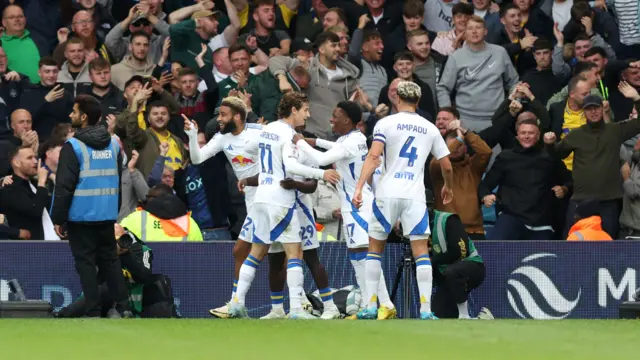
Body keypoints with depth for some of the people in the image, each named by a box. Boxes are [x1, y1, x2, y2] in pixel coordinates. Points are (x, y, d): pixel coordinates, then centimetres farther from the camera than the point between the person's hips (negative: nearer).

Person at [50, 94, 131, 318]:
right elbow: (119, 181, 14)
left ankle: (92, 312, 0)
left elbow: (64, 186, -14)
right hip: (107, 215, 6)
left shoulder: (73, 147, -12)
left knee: (85, 262, 1)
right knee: (110, 259, 14)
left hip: (81, 216, -6)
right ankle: (123, 307, 7)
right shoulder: (113, 145, 8)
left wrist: (58, 218, -7)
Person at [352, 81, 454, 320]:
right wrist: (448, 188, 34)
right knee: (421, 251, 2)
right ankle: (425, 309, -7)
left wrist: (359, 188, -15)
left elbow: (373, 157, -12)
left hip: (387, 193, -1)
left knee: (375, 248, 11)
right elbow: (447, 166, 14)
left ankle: (370, 306, 7)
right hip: (415, 196, 1)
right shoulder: (430, 129, 10)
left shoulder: (386, 123, 1)